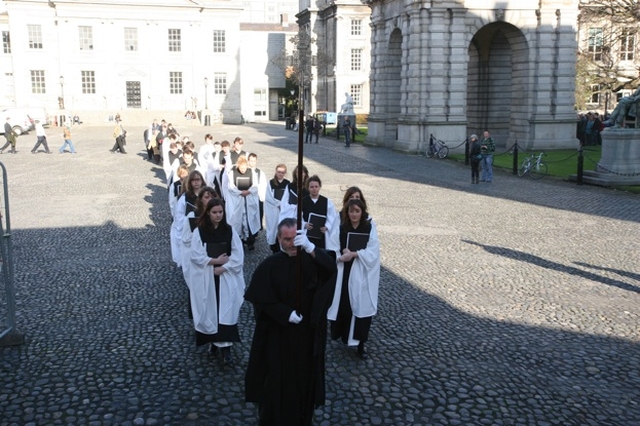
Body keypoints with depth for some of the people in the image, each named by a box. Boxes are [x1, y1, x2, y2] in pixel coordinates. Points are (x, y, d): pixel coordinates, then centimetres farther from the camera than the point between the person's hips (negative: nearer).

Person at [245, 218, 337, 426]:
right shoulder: (270, 265, -10)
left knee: (305, 377, 14)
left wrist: (310, 247, -37)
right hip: (278, 333, -2)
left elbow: (331, 268, -24)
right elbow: (260, 298, -11)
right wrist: (286, 313, -18)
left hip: (307, 331, 2)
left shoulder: (310, 260, -5)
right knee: (278, 379, 8)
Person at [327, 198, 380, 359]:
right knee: (342, 306, 6)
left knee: (362, 308, -1)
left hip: (362, 276, -1)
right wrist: (342, 256, -19)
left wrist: (353, 254, -18)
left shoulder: (370, 228, -2)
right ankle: (343, 334, 31)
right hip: (344, 274, 1)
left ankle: (360, 344, 9)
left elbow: (373, 252, -9)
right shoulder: (341, 228, 2)